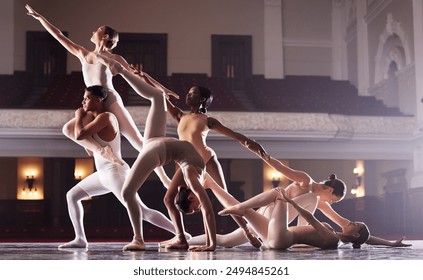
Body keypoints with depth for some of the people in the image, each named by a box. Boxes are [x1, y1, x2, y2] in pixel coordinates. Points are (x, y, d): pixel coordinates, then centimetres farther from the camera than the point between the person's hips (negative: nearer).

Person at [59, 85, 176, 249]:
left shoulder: (105, 117, -17)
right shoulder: (95, 117, 13)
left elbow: (79, 135, -22)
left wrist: (79, 117, -2)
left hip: (115, 172, -10)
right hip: (104, 174, 10)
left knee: (142, 212, -15)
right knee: (72, 195, 16)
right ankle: (80, 239, 15)